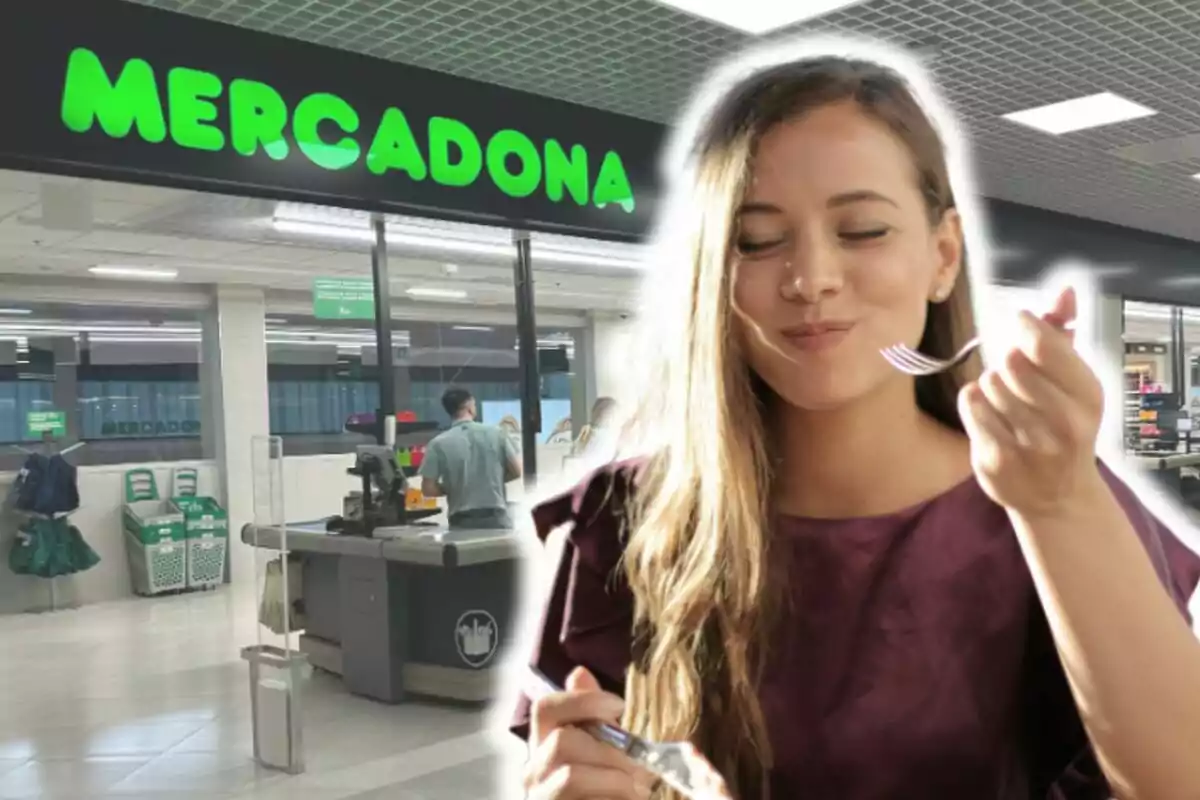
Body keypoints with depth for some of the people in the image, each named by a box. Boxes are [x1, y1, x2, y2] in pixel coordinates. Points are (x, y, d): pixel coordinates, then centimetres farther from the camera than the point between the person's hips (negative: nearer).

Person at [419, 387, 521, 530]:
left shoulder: (439, 444, -4)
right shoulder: (496, 433, -1)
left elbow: (428, 488, -5)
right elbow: (516, 471, 4)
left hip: (462, 522, 0)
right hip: (496, 518, 1)